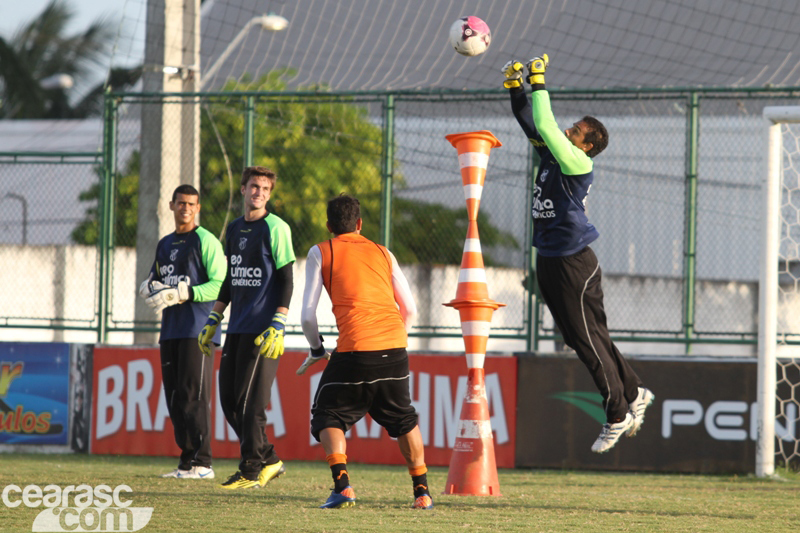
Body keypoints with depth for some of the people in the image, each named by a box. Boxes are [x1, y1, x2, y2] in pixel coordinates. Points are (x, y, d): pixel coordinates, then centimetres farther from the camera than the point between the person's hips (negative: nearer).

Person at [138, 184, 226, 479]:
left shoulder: (206, 241, -4)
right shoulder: (165, 244, 19)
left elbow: (220, 285, -12)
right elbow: (150, 282, 26)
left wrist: (183, 293, -20)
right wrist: (151, 288, 1)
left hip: (198, 329, -8)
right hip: (170, 329, 8)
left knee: (193, 395, -12)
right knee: (174, 397, 6)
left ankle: (202, 462, -11)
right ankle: (186, 460, 12)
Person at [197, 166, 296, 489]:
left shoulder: (275, 228, -6)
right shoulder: (234, 230, 16)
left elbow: (286, 281, -10)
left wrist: (278, 325, -18)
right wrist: (213, 320, 20)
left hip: (262, 329, -8)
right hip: (237, 328, 8)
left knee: (250, 401, -9)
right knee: (229, 400, 7)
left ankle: (252, 471, -2)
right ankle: (268, 460, 18)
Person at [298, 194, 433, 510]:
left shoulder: (320, 253, 11)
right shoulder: (383, 253, 21)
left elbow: (307, 314, 5)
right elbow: (410, 309, 20)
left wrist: (316, 350, 21)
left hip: (354, 348, -4)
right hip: (395, 345, 4)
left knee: (328, 417, 10)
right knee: (403, 418, 23)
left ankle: (342, 485, -11)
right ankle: (422, 492, 19)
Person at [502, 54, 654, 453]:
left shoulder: (578, 163, -15)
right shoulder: (553, 155, 9)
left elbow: (545, 126, -23)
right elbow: (533, 124, 15)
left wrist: (539, 83, -19)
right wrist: (516, 88, 2)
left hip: (573, 264, -9)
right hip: (549, 260, 9)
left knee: (589, 339, -4)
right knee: (579, 338, 15)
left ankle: (617, 416, 5)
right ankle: (633, 394, 26)